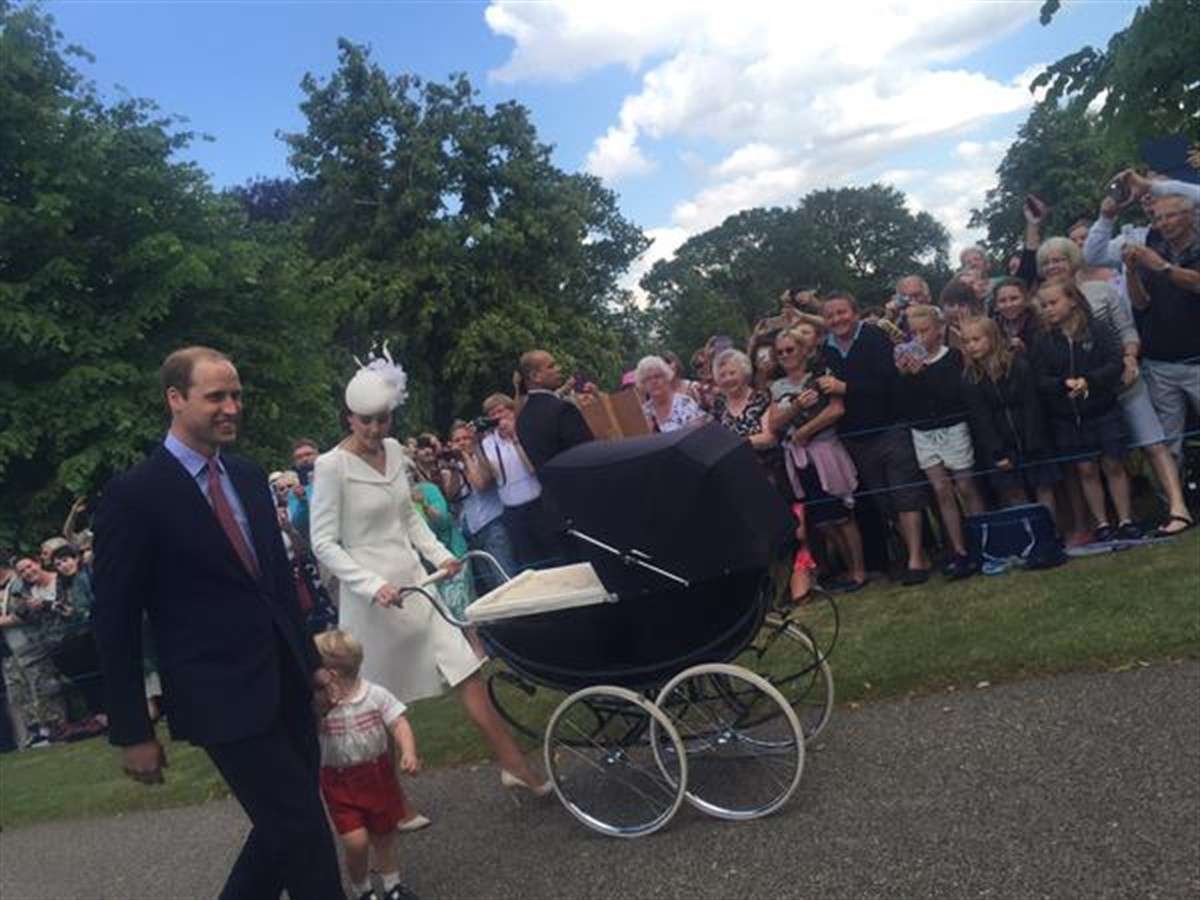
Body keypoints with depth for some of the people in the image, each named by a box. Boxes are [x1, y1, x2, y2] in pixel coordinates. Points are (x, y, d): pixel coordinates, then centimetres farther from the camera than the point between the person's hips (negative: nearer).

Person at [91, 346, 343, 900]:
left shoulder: (249, 478, 9)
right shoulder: (134, 495, -11)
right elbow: (114, 622, -8)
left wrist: (310, 662, 17)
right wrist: (132, 732, -6)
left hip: (285, 684, 7)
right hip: (225, 699, -7)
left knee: (286, 828, 16)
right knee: (303, 831, -2)